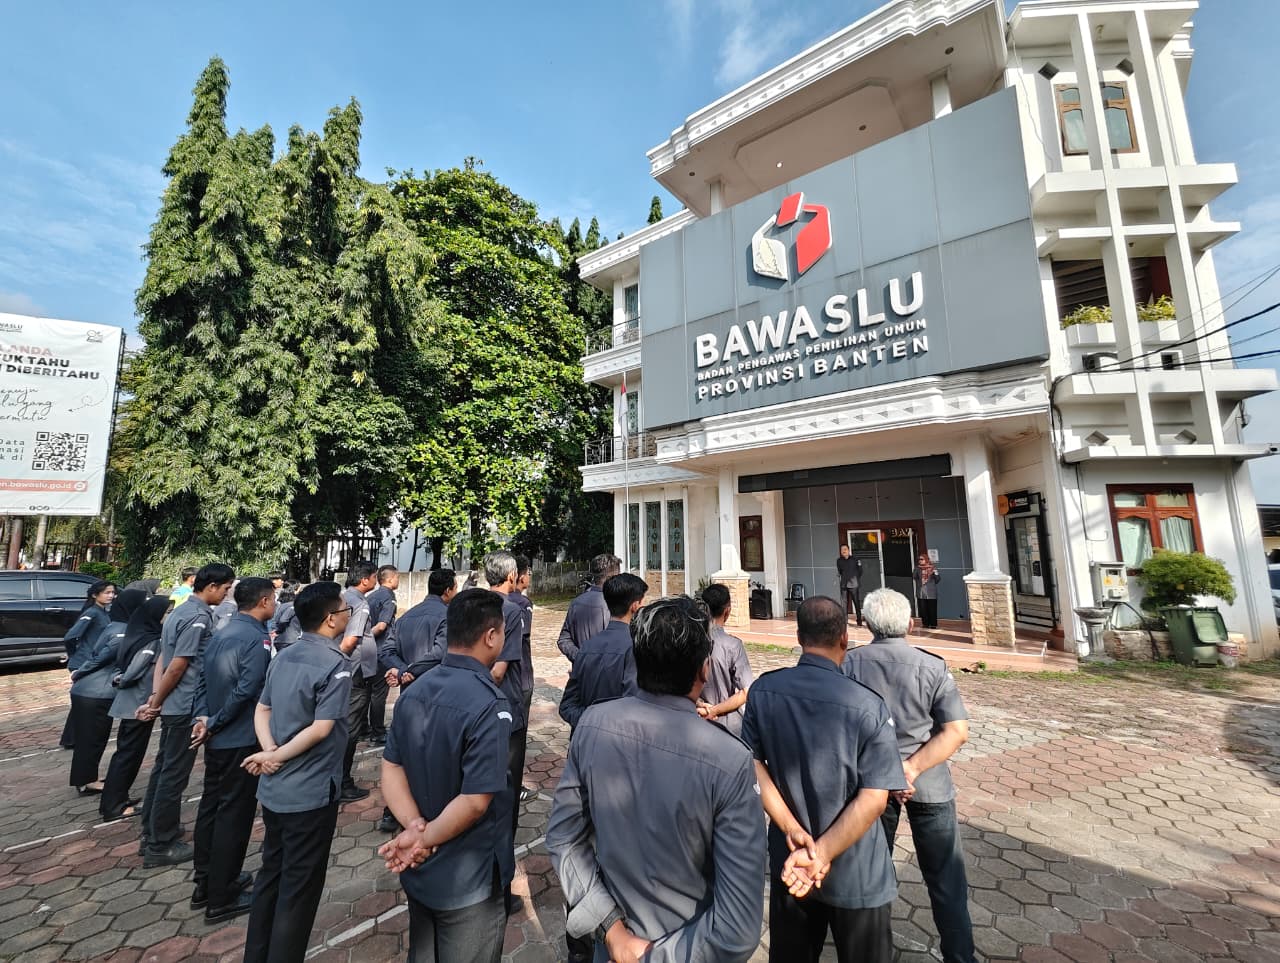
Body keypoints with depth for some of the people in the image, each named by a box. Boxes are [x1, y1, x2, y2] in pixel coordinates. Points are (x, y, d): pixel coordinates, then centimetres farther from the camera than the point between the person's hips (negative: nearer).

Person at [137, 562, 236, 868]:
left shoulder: (181, 611, 9)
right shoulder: (199, 617, -22)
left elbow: (162, 658, 11)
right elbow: (177, 667, -21)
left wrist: (154, 698, 6)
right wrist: (156, 702, -6)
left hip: (173, 705, 10)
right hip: (186, 706, -10)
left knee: (163, 768, 19)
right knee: (174, 774, 2)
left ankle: (153, 832, 33)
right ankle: (159, 846, 14)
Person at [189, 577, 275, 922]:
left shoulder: (221, 634, 7)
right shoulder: (258, 639, -22)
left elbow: (203, 681, 9)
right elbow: (245, 691, -26)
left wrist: (202, 717, 0)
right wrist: (213, 724, -11)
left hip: (218, 739, 9)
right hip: (242, 740, -9)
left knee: (210, 807, 19)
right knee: (234, 814, 4)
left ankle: (206, 884, 35)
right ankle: (221, 900, 17)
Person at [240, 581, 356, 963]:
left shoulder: (283, 656, 4)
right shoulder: (335, 664, -21)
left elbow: (262, 710, 6)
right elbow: (321, 729, -24)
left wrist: (271, 751, -6)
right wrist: (275, 756, -10)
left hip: (272, 788, 8)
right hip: (310, 793, -8)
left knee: (270, 874, 24)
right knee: (299, 888, 10)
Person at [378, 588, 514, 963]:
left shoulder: (414, 692, -4)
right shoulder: (489, 705, -29)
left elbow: (391, 770, -1)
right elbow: (475, 802, -29)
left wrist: (416, 827, -12)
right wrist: (424, 839, -14)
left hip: (418, 872, 7)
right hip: (469, 880, -7)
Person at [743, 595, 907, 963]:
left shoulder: (762, 690, -13)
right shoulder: (869, 706, -22)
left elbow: (753, 765, -8)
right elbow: (873, 799, -21)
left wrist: (793, 831, -10)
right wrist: (820, 855, -19)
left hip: (786, 861, 3)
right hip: (856, 875, -3)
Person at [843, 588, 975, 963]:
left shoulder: (849, 662, -12)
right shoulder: (932, 666, -13)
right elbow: (957, 731, -16)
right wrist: (911, 768, -20)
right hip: (928, 784, -1)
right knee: (945, 878, 18)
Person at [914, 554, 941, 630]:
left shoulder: (932, 567, 2)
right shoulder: (917, 568, 9)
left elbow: (938, 579, 0)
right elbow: (914, 576, -3)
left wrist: (935, 573, -19)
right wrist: (916, 569, -14)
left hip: (931, 594, -2)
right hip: (921, 594, 2)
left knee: (932, 610, 1)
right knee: (923, 610, 5)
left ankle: (933, 625, 11)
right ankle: (925, 624, 15)